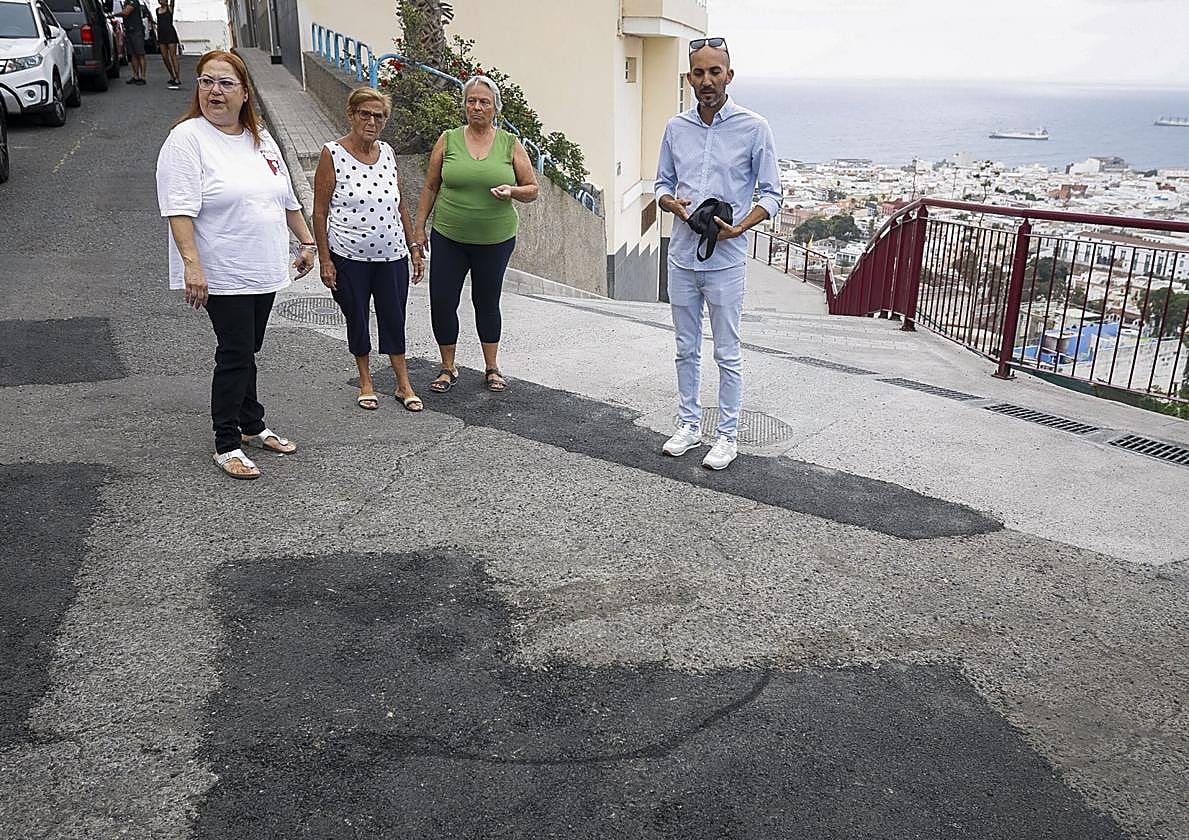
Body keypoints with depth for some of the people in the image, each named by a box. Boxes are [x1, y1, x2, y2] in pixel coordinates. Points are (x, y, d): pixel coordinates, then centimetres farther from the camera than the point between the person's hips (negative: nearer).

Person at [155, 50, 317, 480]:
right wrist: (191, 265, -28)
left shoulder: (261, 139, 11)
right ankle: (226, 446, 7)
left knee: (247, 351, 17)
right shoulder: (187, 138, -11)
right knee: (235, 355, -4)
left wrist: (306, 241, 19)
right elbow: (179, 210, -20)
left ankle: (251, 427, 30)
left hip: (264, 270, 7)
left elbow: (286, 198, 20)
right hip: (223, 273, -7)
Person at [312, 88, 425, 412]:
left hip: (391, 254, 3)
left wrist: (414, 246, 10)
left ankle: (403, 385, 20)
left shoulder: (386, 152, 6)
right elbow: (319, 213, -7)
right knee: (357, 319, 11)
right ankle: (365, 382, 28)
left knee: (394, 319, 9)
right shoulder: (333, 154, -8)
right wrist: (324, 260, -11)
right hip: (349, 257, -3)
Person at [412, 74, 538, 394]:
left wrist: (512, 191, -18)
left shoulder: (510, 145, 0)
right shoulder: (448, 140, 0)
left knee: (487, 302, 12)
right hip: (449, 238, 1)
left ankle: (492, 368, 26)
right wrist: (419, 228, 3)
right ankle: (448, 368, 18)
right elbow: (430, 187, 6)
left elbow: (532, 189, 3)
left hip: (495, 240, 0)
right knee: (441, 302, 0)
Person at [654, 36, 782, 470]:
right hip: (682, 256, 4)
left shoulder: (753, 127, -5)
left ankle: (727, 435, 16)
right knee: (686, 349, 14)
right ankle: (689, 425, 28)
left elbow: (771, 194, -2)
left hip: (725, 259, -4)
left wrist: (740, 226, -18)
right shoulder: (676, 127, 6)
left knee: (727, 353, 5)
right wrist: (672, 203, -9)